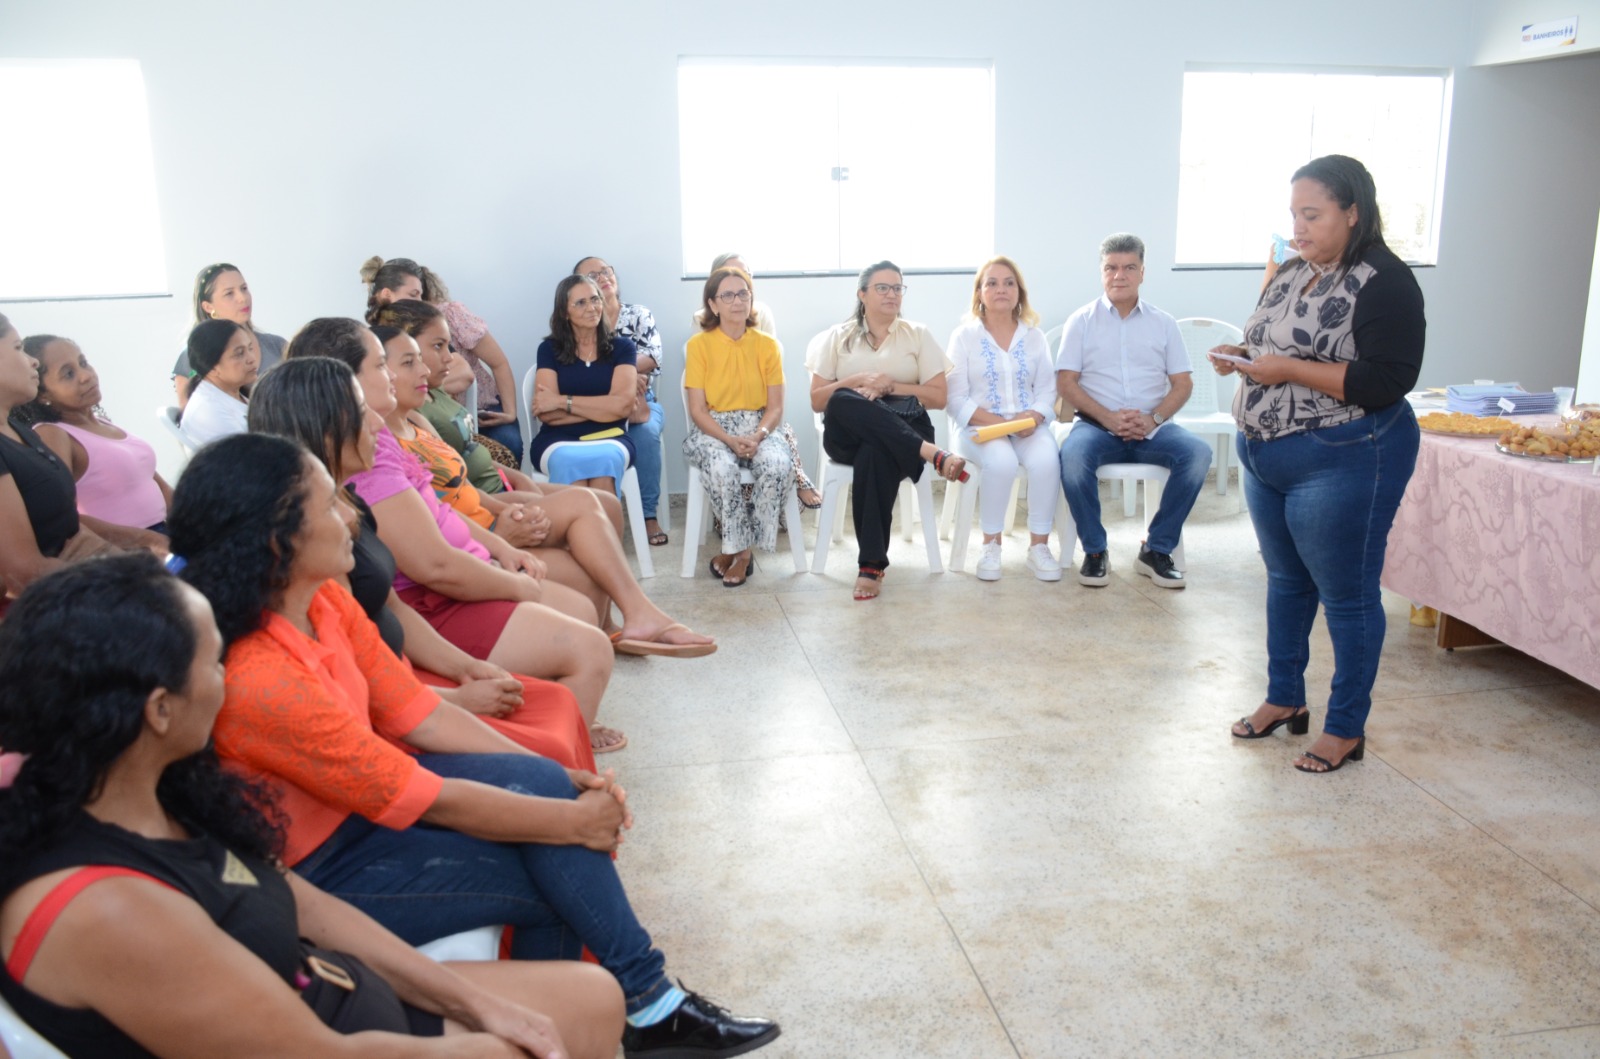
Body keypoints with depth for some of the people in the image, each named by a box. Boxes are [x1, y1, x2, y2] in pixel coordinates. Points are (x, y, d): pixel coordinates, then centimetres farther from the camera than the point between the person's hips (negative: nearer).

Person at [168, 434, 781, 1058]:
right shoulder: (257, 682, -32)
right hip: (315, 872, -7)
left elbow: (418, 713, 0)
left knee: (542, 783, -11)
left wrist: (558, 780, -6)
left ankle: (651, 1007, -1)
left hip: (358, 794, 7)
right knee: (553, 882, -11)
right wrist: (573, 821, -15)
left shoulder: (322, 599, -7)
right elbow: (430, 800, -25)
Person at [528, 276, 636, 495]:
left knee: (604, 460, -36)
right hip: (558, 441, 0)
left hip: (609, 439, 0)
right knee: (570, 463, -36)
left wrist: (563, 401, -8)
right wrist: (604, 408, -8)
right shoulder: (549, 349, 9)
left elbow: (622, 405, -6)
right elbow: (546, 413, -3)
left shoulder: (621, 347, 10)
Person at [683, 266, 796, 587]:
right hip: (712, 429, -2)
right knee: (722, 470, -36)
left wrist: (758, 436, -20)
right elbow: (698, 410, -5)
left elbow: (775, 406, 1)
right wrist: (730, 440, -21)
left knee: (779, 465, -31)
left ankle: (739, 549, -18)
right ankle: (741, 546, -15)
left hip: (757, 428, 2)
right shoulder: (698, 345, -1)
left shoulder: (767, 345, 5)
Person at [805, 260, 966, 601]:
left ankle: (872, 565, -34)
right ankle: (931, 454, -41)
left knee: (875, 454, -39)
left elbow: (939, 397, 6)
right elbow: (817, 400, 8)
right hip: (849, 434, 1)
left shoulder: (918, 335, 13)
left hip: (904, 430, -1)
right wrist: (856, 381, -9)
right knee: (843, 402, -36)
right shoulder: (838, 337, 14)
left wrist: (892, 386, -7)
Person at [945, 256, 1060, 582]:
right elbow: (957, 399, -5)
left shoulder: (1034, 337, 13)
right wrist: (996, 422, -18)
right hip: (978, 426, -2)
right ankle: (991, 546, -16)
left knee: (1045, 460, -30)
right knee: (1002, 461, -35)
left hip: (1028, 426, 3)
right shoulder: (963, 336, 3)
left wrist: (1034, 416, -15)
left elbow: (1047, 391, 8)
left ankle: (1038, 546, -17)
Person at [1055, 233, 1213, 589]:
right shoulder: (1081, 321, 6)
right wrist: (1108, 417, -15)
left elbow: (1183, 384, 7)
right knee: (1072, 456, -35)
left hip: (1152, 428, 2)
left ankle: (1157, 550, -13)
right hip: (1097, 425, -2)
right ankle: (1095, 550, -15)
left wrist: (1153, 419, -12)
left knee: (1198, 453, -28)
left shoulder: (1163, 322, 11)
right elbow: (1065, 383, -1)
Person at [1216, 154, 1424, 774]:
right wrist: (1242, 357, -2)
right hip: (1266, 456, 8)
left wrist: (1289, 369, -24)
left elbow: (1389, 380, -22)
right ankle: (1284, 700, 35)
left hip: (1342, 463, -8)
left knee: (1347, 596, 4)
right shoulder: (1291, 274, 10)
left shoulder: (1384, 283, -14)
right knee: (1287, 581, 19)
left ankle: (1346, 729, 17)